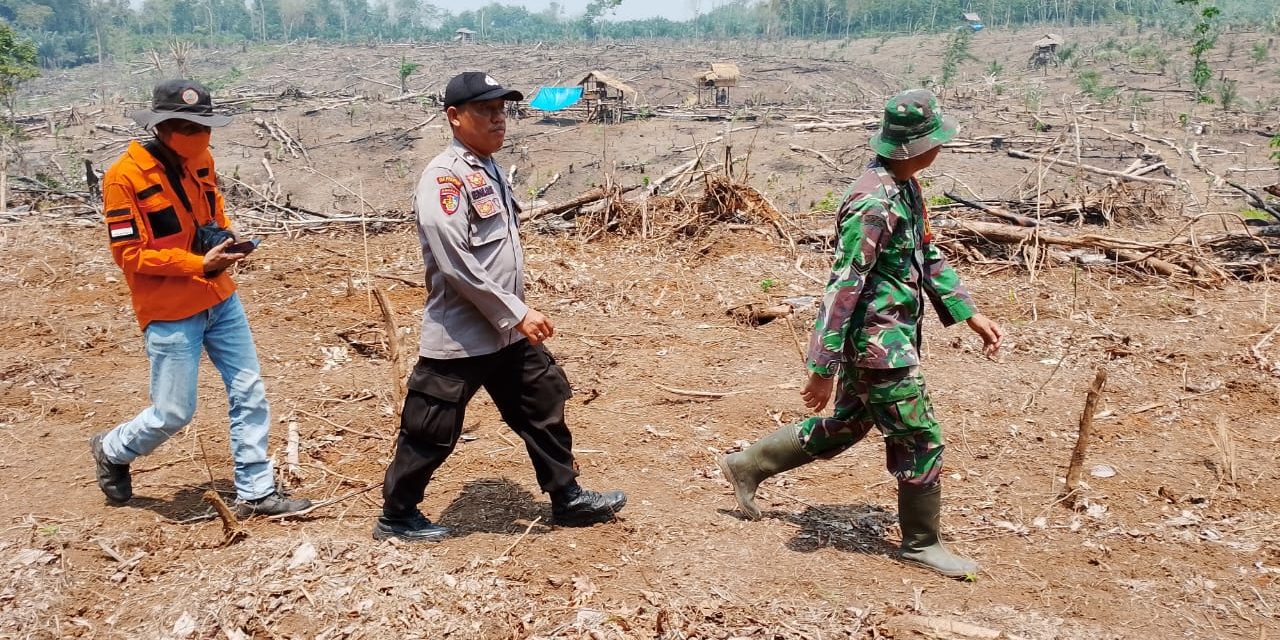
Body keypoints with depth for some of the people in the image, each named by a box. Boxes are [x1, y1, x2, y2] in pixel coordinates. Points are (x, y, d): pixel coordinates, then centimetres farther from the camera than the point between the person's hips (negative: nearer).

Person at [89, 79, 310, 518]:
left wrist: (226, 239, -3)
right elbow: (129, 255, -16)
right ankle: (111, 451, 34)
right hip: (169, 313, -6)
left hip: (221, 300, 7)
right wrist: (199, 265, -23)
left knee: (249, 394, 5)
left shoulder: (201, 161, 3)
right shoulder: (125, 176, -17)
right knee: (172, 414, 2)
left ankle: (255, 493, 16)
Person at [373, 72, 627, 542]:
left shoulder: (490, 169, 12)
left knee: (544, 406, 15)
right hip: (460, 338, -9)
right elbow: (456, 265, -25)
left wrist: (516, 314, 18)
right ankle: (397, 517, 24)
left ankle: (568, 498, 30)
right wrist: (516, 313, -21)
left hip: (506, 331, 9)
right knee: (431, 433, 4)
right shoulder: (444, 178, -18)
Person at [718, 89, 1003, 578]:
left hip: (885, 338, 10)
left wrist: (970, 315, 16)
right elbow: (843, 287, -26)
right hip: (878, 345, -10)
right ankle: (921, 542, 21)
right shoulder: (875, 204, -25)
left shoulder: (905, 187, 7)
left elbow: (928, 257, 18)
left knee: (846, 426, 22)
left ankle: (748, 466, 33)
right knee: (921, 441, 2)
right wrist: (823, 367, -25)